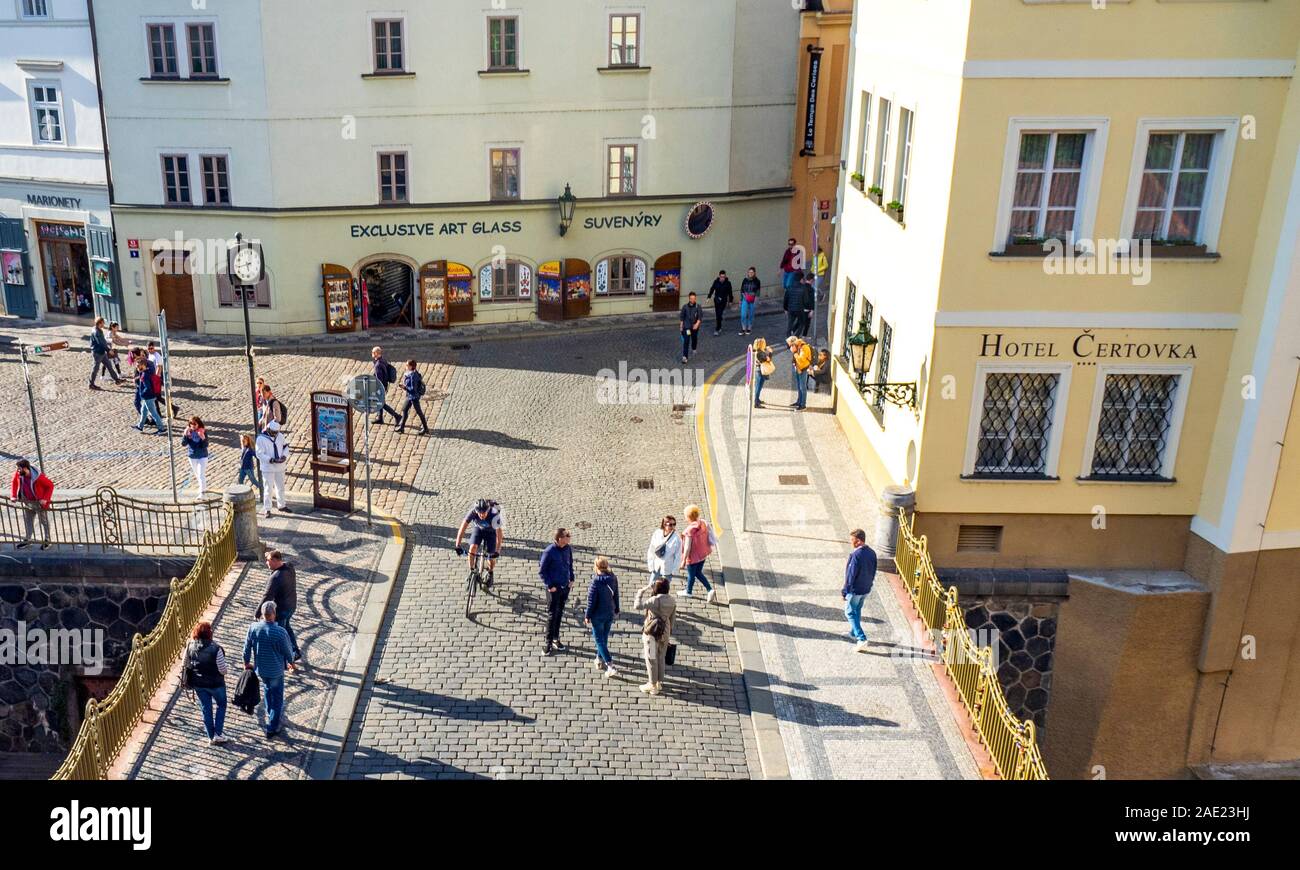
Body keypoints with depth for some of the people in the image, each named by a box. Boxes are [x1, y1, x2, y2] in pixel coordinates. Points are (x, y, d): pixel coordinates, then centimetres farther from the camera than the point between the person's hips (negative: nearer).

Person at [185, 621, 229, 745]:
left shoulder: (190, 647, -13)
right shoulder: (215, 649, -27)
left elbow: (186, 665, 0)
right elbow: (222, 669, -21)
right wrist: (227, 667, 1)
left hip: (198, 684, 4)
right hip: (215, 684, -4)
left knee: (206, 709, 18)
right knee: (221, 705, 21)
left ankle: (211, 737, 28)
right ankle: (218, 734, 18)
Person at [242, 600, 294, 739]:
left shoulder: (253, 628, -17)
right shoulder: (280, 632, -27)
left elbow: (247, 648, -3)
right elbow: (288, 651, -13)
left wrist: (247, 662, 16)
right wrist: (291, 661, 9)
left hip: (260, 669, 5)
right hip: (276, 670, -4)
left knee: (267, 689, 31)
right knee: (277, 698, 12)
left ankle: (271, 716, 48)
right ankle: (271, 729, 18)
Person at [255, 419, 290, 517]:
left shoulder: (280, 436, 0)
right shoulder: (261, 439, -16)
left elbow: (285, 447, 11)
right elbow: (260, 454, -17)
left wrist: (284, 455, -10)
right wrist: (272, 460, -25)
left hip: (280, 467, 5)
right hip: (268, 468, -5)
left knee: (281, 487, 18)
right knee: (268, 489, -2)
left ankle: (281, 505, 34)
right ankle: (267, 509, 8)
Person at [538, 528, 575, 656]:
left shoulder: (568, 549, -3)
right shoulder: (549, 552, -21)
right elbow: (541, 571, -14)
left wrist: (571, 578, 7)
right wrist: (549, 585, -16)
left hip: (565, 586, 6)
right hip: (553, 588, -6)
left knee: (559, 613, 17)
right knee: (551, 615, -1)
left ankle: (556, 638, 31)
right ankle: (549, 643, 8)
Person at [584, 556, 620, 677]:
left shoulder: (596, 582, -24)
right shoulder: (613, 579, -6)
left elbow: (591, 601, -18)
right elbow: (616, 595, 7)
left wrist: (587, 616, -5)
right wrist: (616, 610, 21)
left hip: (598, 616, -6)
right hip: (610, 614, 6)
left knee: (600, 640, 3)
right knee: (604, 638, 22)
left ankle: (610, 666, -5)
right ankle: (600, 660, 37)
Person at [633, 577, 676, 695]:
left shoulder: (655, 600, -25)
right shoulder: (672, 601, -3)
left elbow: (637, 606, -33)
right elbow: (672, 619, 7)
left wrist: (641, 591, -23)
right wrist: (669, 633, 18)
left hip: (652, 632, -6)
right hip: (664, 632, 6)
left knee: (651, 659, 9)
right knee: (661, 658, 21)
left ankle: (653, 686, 20)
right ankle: (659, 683, 33)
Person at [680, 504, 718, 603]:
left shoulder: (690, 530, -29)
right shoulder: (703, 524, -8)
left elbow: (688, 547, -24)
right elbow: (707, 538, 3)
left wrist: (684, 560, -13)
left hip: (693, 557, -7)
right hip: (703, 554, 7)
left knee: (691, 575, 18)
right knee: (698, 573, 25)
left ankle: (688, 592, 41)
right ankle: (711, 590, 18)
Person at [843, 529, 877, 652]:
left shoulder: (856, 555, -27)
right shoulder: (872, 553, -3)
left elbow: (851, 575, -22)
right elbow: (873, 572, 8)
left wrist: (844, 591, -13)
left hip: (855, 590, -8)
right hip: (866, 589, 8)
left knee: (850, 613, 6)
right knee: (857, 610, 26)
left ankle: (862, 639, -3)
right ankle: (854, 632, 43)